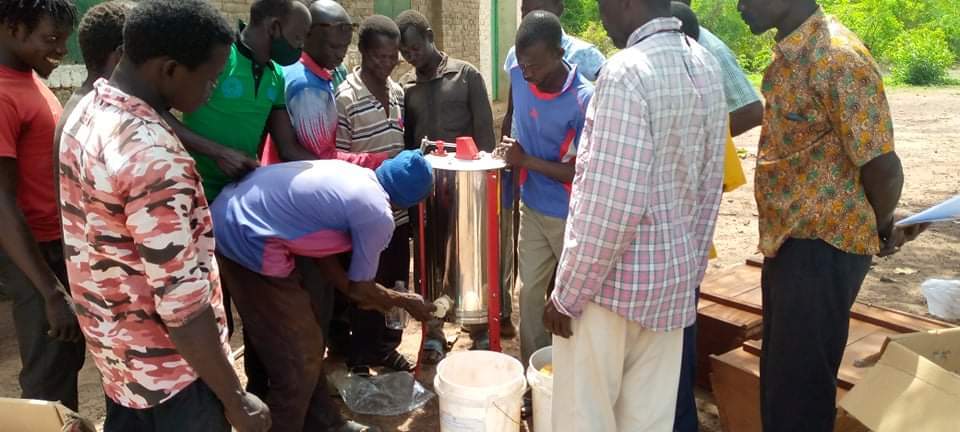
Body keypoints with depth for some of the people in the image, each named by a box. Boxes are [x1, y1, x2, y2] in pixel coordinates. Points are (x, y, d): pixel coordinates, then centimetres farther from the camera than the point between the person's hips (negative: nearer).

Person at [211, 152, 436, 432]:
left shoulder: (348, 173, 14)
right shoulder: (378, 216, -11)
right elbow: (360, 288, 2)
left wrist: (358, 293, 28)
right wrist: (404, 301, 19)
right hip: (247, 238, -10)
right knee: (297, 360, 5)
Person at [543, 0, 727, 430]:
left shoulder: (626, 72, -20)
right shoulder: (706, 68, 6)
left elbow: (611, 206, -23)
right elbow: (710, 188, 10)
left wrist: (568, 294, -13)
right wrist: (691, 270, 18)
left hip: (613, 281, -8)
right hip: (674, 277, 8)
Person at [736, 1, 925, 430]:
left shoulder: (837, 58, -20)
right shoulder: (790, 55, 9)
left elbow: (883, 167, -20)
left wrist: (881, 232, -2)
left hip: (820, 247, -9)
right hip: (786, 241, 9)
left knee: (799, 385, 4)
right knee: (778, 377, 21)